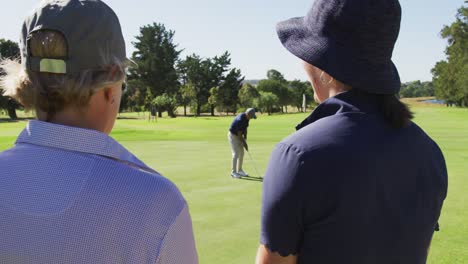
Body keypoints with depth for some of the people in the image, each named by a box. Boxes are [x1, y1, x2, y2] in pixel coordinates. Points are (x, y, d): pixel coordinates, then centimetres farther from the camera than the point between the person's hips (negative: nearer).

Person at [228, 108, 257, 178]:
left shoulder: (246, 118, -3)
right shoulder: (240, 119, -31)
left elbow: (245, 129, 5)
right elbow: (239, 134, -25)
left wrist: (245, 140, -2)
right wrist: (244, 143, -16)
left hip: (238, 136, 9)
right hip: (233, 136, -9)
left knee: (241, 153, 9)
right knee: (236, 154, -12)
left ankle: (239, 170, 18)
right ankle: (233, 172, -5)